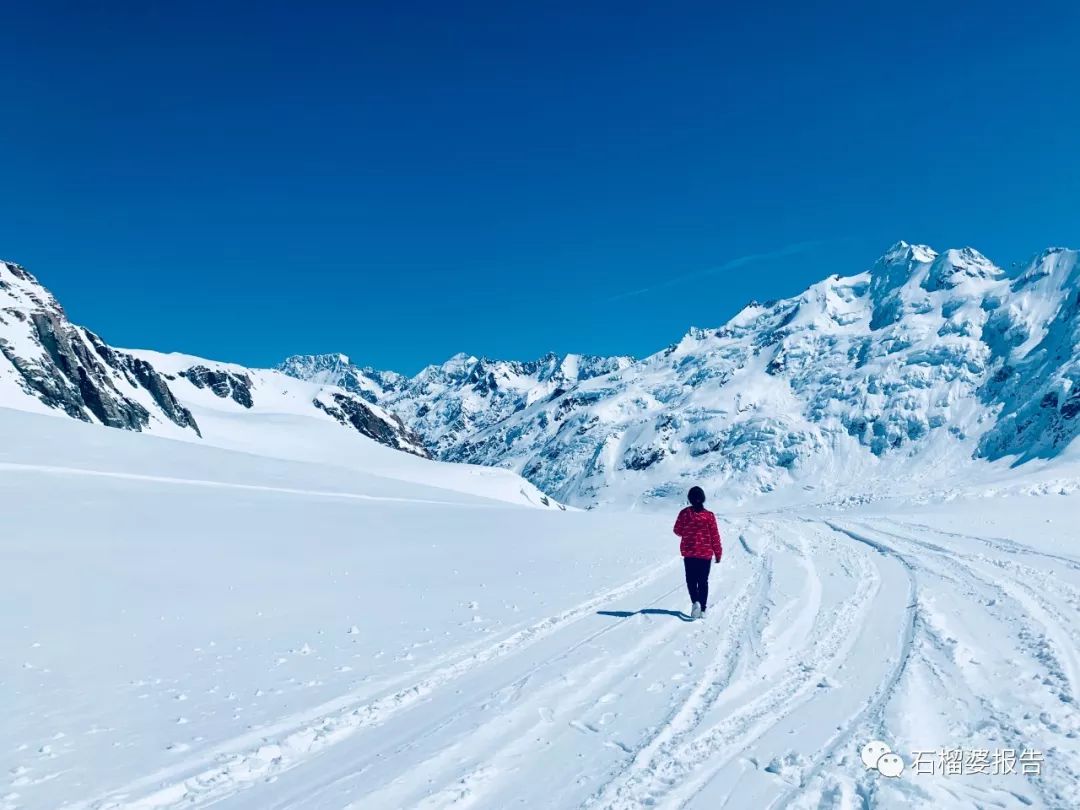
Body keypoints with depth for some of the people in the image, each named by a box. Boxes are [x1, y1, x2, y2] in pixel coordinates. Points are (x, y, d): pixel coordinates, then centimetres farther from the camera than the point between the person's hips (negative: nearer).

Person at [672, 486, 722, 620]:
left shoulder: (684, 513, -9)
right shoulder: (709, 515, -7)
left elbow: (678, 530, 1)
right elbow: (715, 536, -3)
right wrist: (718, 553, 7)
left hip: (689, 553, -1)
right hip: (706, 553, 1)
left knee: (691, 580, 8)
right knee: (703, 581, 12)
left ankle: (696, 602, -16)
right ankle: (702, 609, 11)